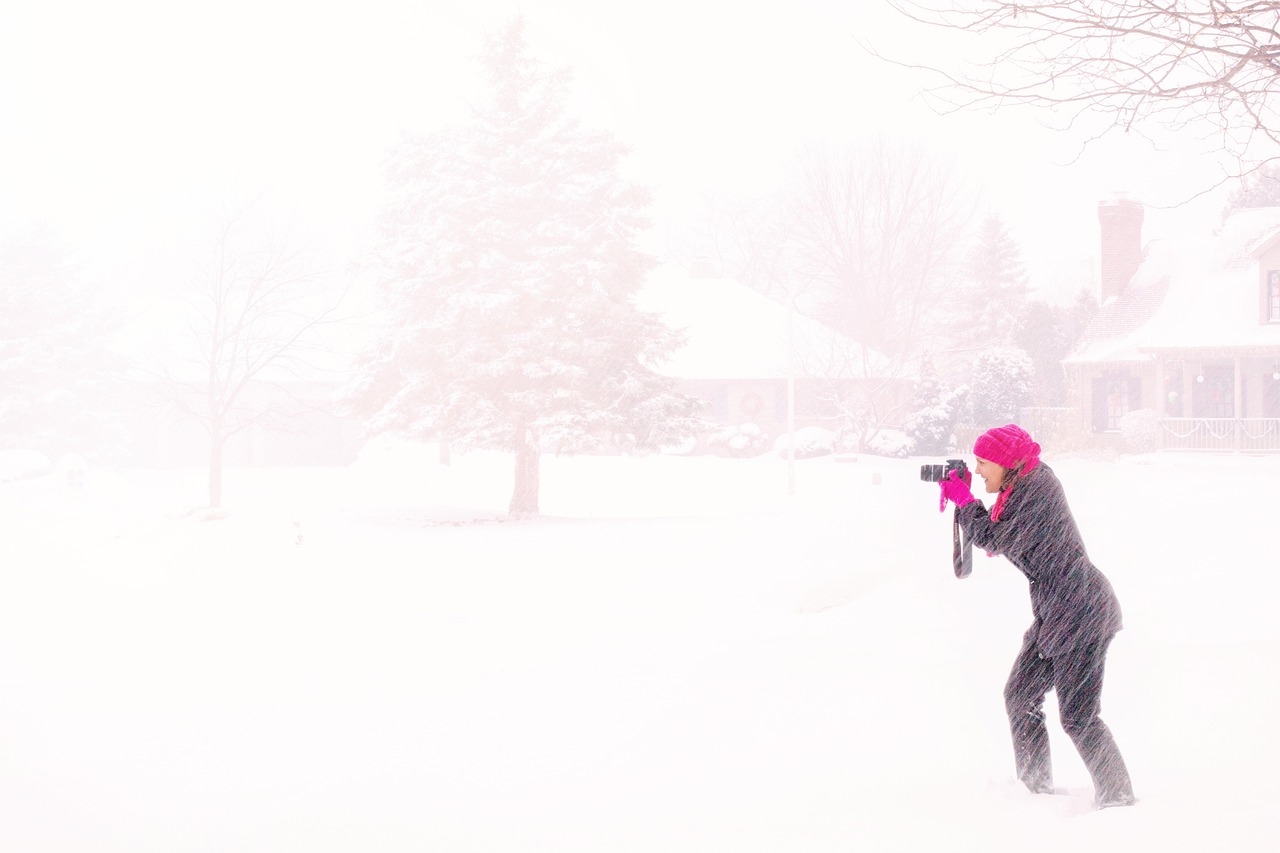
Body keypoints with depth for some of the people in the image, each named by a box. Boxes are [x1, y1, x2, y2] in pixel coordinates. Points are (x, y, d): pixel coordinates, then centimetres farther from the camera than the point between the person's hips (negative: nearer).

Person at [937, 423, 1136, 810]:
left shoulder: (1036, 489, -18)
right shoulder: (1025, 485, 11)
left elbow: (993, 539, -17)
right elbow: (996, 535, 17)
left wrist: (965, 500, -4)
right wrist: (961, 498, 6)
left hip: (1080, 612, -11)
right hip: (1055, 613, 11)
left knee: (1078, 716, -9)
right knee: (1020, 695, 15)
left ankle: (1119, 799, 0)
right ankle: (1036, 787, 25)